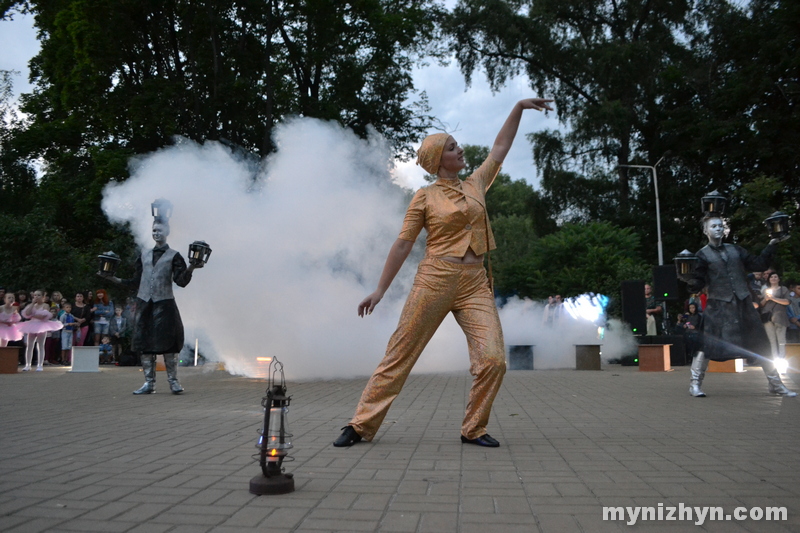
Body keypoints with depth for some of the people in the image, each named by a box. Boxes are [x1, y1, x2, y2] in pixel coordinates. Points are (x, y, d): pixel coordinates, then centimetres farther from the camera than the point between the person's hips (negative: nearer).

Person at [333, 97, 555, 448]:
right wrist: (380, 290, 1)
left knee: (493, 359, -10)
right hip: (434, 280, -4)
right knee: (400, 355, -2)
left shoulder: (476, 185, 15)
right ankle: (361, 425, 8)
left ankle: (473, 429, 8)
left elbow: (499, 149, 23)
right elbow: (403, 244, 3)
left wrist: (519, 107, 19)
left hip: (474, 284, 4)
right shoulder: (425, 197, 4)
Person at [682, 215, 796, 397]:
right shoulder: (703, 255, -1)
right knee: (707, 343, -10)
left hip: (743, 303, 4)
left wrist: (771, 246, 5)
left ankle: (776, 384, 23)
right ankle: (695, 384, 3)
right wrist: (689, 280, -25)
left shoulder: (735, 250, 12)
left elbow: (758, 264, 12)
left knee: (760, 344, 9)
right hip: (718, 305, -4)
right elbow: (699, 283, -5)